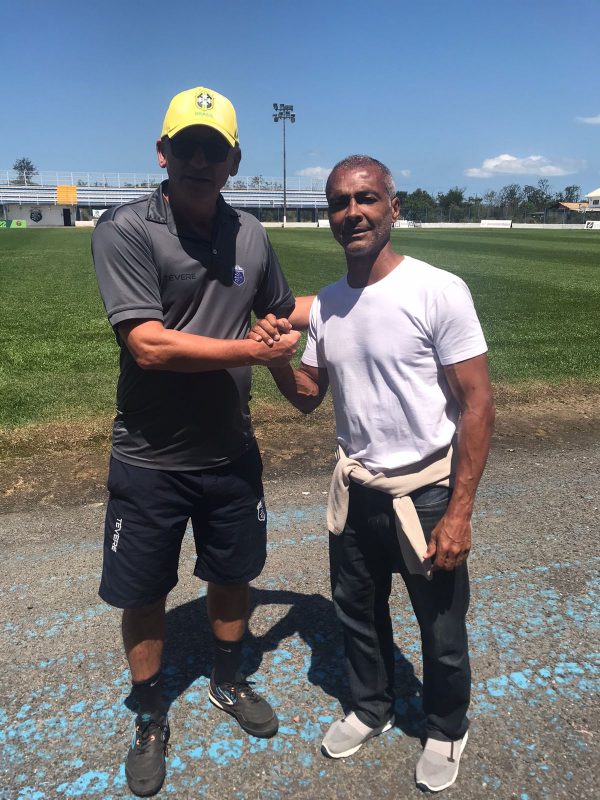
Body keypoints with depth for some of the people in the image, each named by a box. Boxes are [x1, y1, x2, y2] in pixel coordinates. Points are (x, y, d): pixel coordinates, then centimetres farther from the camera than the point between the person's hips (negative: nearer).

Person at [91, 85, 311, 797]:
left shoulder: (249, 235, 1)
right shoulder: (125, 230, -15)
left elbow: (282, 309, 17)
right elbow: (149, 345, -25)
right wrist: (254, 351, -19)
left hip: (231, 451, 4)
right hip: (150, 460, -4)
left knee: (233, 574, 21)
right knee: (142, 593, 13)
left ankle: (228, 682, 50)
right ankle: (150, 719, 41)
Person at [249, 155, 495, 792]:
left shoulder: (439, 292, -17)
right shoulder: (325, 304, 1)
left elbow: (476, 402, -15)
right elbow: (308, 397, 10)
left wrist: (458, 512, -16)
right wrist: (274, 358, -11)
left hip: (426, 493, -5)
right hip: (355, 489, 5)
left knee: (441, 631, 14)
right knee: (357, 612, 23)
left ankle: (446, 730, 44)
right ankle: (371, 708, 51)